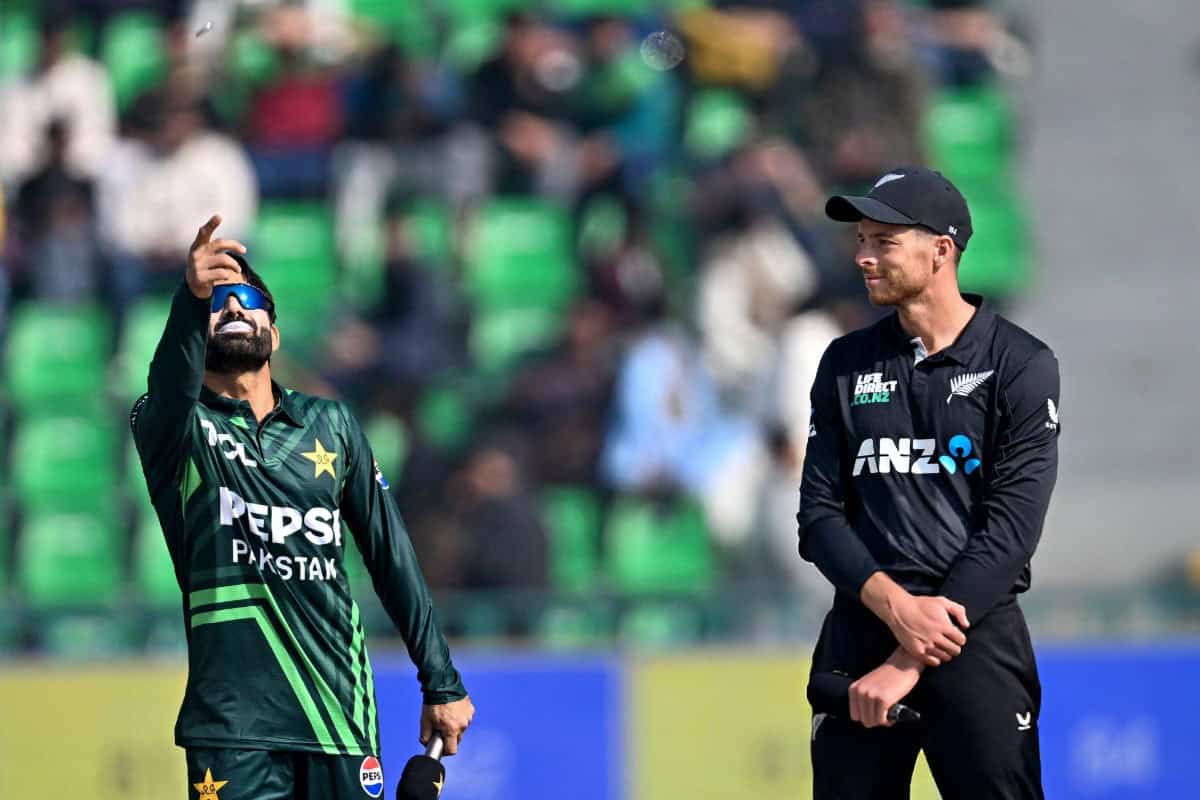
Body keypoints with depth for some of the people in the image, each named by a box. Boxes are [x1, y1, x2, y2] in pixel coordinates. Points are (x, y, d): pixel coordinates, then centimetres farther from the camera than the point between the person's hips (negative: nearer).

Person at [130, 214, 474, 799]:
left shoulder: (330, 426, 13)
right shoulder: (172, 428, 2)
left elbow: (390, 555, 15)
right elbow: (170, 390, -22)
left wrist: (442, 683, 11)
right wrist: (192, 298, -42)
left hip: (342, 706, 3)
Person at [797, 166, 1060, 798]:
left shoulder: (1020, 366, -2)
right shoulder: (846, 364, 11)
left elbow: (1010, 529, -9)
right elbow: (819, 514, 7)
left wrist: (911, 662, -14)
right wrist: (895, 605, -13)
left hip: (976, 635, -4)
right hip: (859, 628, 4)